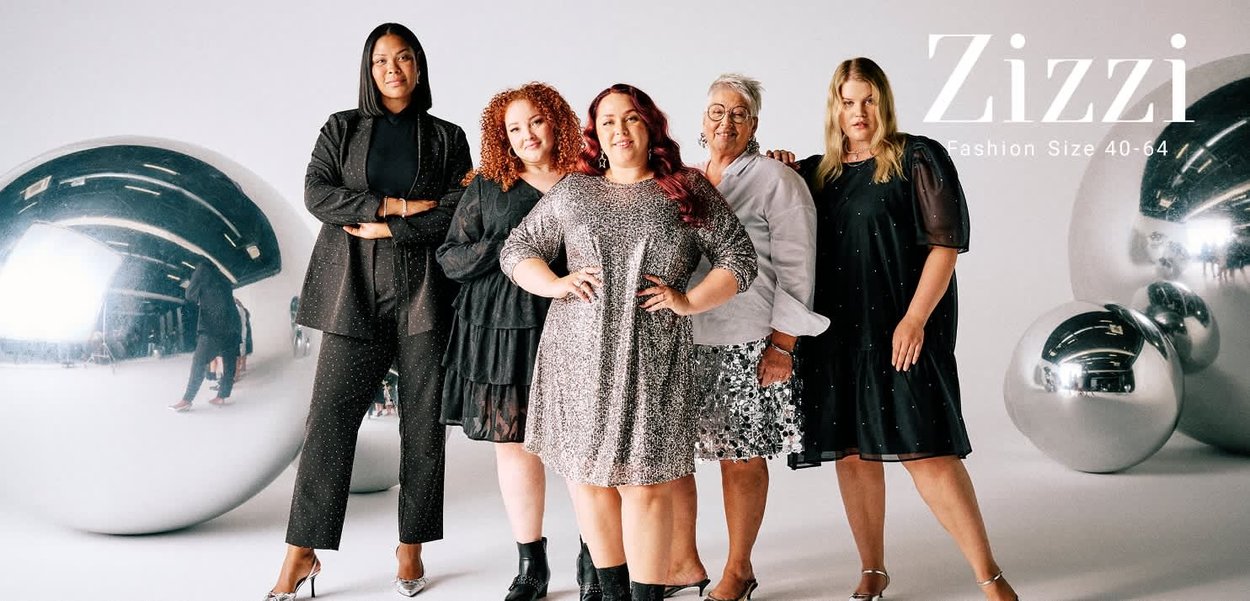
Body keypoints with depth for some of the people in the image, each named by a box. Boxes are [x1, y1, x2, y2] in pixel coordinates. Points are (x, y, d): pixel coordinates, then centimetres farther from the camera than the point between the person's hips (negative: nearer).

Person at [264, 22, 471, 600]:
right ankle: (302, 552, 3)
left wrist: (384, 229, -10)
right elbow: (316, 193, -4)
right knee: (330, 418, -4)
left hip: (425, 294, 1)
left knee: (423, 423, 3)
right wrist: (398, 205, -10)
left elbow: (457, 213, -2)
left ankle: (411, 547, 14)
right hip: (356, 293, 0)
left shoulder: (447, 138, 10)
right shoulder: (342, 129, 11)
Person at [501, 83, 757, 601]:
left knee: (646, 482, -4)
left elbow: (739, 259, 7)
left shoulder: (689, 190, 8)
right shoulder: (572, 191, 12)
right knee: (586, 473, 6)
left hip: (652, 360, -2)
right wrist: (555, 284, -2)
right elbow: (515, 250, 16)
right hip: (577, 354, 2)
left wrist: (688, 300, -6)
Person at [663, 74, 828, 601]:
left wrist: (782, 346, -10)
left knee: (741, 456, 3)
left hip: (746, 344, -5)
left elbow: (795, 267, -5)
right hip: (679, 340, 5)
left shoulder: (776, 181, -2)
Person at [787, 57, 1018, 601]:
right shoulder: (816, 173, 13)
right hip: (837, 334, 5)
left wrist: (914, 319, -15)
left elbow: (946, 241, -7)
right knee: (852, 452, 8)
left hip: (900, 331, -5)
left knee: (925, 450, -9)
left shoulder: (917, 158, -1)